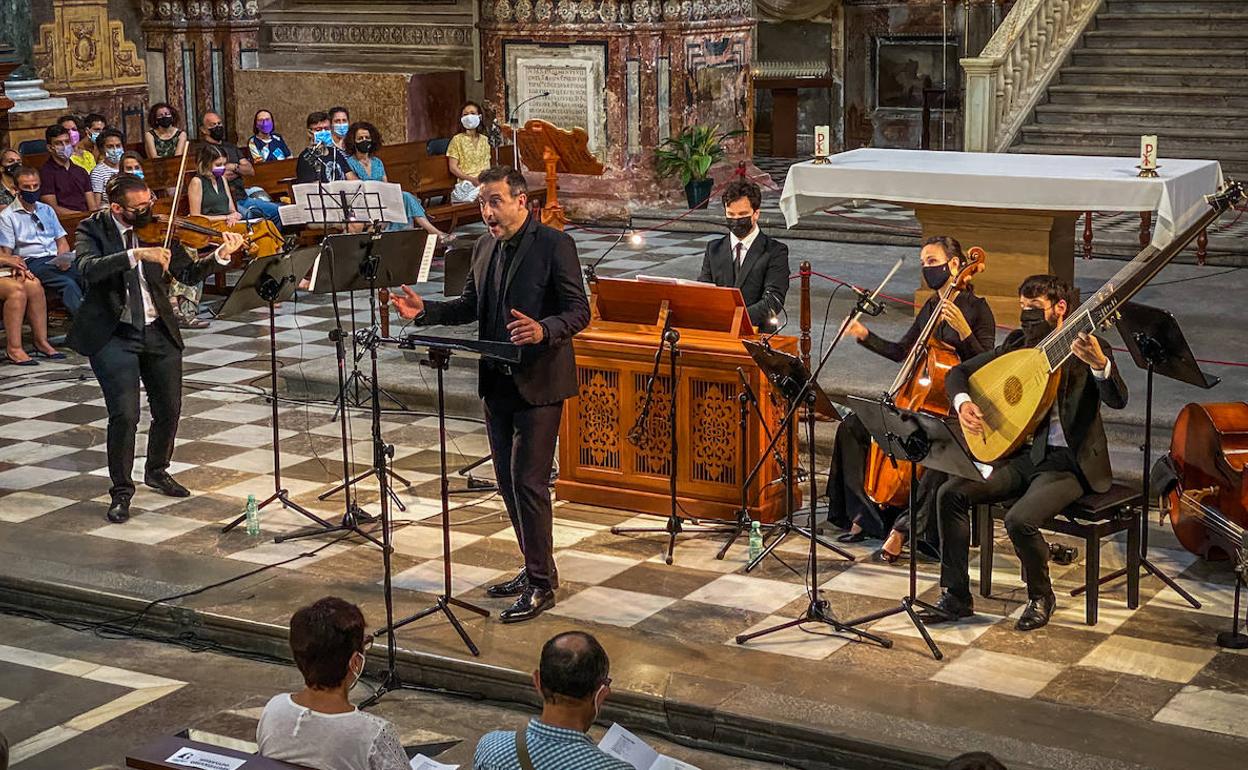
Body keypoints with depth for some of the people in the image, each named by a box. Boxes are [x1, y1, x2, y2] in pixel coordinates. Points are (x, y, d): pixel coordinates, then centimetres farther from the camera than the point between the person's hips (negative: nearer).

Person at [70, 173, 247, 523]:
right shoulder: (93, 229, -9)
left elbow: (188, 274, 1)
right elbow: (89, 269, -28)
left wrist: (220, 255, -17)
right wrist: (136, 254, -39)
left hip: (158, 332, 4)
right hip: (112, 335, -4)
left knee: (169, 409, 12)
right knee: (125, 414, -14)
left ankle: (157, 471, 39)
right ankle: (121, 491, 5)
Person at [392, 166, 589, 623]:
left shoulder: (554, 245, -11)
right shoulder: (485, 248, 11)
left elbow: (579, 311, -13)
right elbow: (470, 306, 18)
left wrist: (543, 330, -32)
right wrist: (425, 310, 2)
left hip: (539, 381, -8)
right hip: (497, 381, 8)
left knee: (527, 481, -8)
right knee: (508, 481, 13)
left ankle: (542, 584, 1)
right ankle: (535, 568, 26)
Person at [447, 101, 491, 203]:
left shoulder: (484, 140, 17)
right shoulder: (457, 139, 4)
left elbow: (487, 164, 17)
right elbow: (453, 168, 0)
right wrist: (472, 179, -12)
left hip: (484, 182, 4)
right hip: (466, 182, -4)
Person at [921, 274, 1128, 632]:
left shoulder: (1087, 347, -9)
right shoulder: (1019, 343, 7)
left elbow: (1117, 400, -25)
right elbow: (959, 372, 11)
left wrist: (1099, 363, -45)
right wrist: (963, 402, -12)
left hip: (1068, 462, -6)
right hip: (1021, 455, 6)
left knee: (1020, 520, -29)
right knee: (951, 493, -12)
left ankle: (1041, 596, 0)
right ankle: (955, 596, -3)